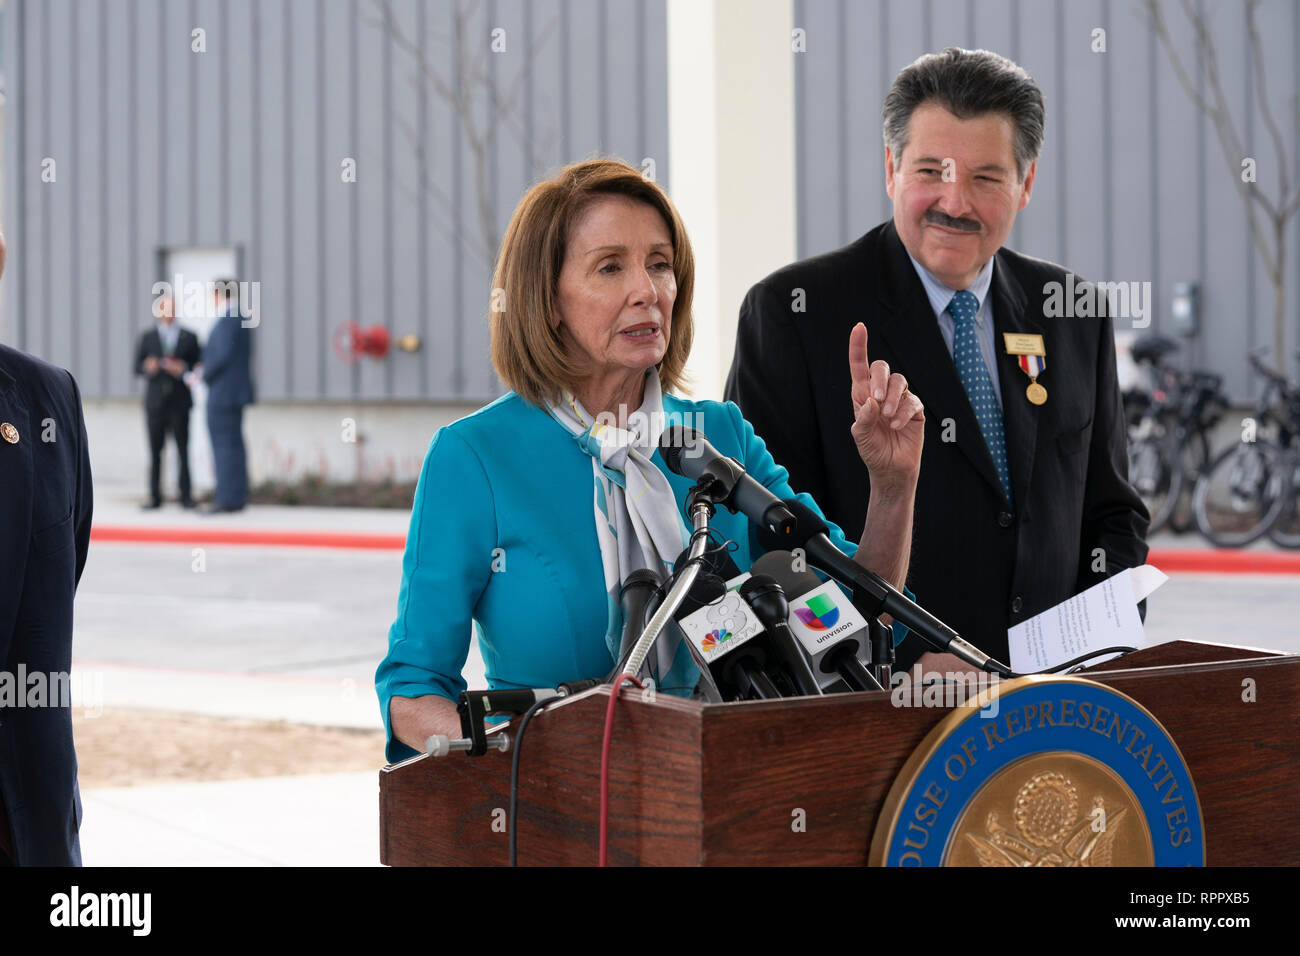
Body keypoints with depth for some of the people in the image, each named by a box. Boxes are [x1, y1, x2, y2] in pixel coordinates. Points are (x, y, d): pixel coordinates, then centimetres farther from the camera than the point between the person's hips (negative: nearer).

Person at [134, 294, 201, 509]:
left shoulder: (189, 338, 9)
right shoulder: (147, 338, 11)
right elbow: (137, 368, 6)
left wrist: (184, 369, -13)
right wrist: (148, 367, -15)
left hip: (180, 401, -1)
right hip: (155, 401, 1)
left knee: (183, 449, -4)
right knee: (155, 451, -1)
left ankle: (185, 496, 0)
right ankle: (155, 497, 3)